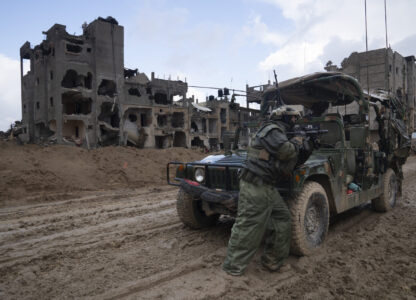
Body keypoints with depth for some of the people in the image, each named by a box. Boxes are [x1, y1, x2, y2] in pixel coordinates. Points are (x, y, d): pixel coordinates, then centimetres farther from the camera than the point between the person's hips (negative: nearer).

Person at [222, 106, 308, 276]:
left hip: (267, 187, 10)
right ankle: (233, 266, 7)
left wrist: (295, 149, 8)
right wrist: (296, 143, -3)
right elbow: (285, 150, -24)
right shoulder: (272, 130, -9)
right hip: (256, 187, -10)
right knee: (248, 225, -5)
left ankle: (273, 261, 25)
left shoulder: (277, 132, 21)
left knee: (282, 219, 14)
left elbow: (285, 169, 20)